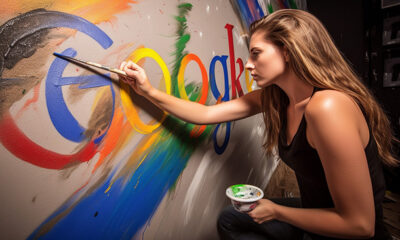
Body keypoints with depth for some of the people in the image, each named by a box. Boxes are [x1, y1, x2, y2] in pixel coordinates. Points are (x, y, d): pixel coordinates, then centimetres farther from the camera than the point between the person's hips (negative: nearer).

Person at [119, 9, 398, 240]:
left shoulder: (327, 106, -32)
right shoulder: (273, 96, -6)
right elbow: (206, 114, -4)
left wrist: (275, 211, -17)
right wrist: (150, 91, -8)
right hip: (315, 214, 7)